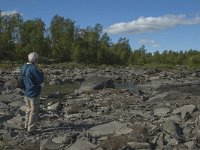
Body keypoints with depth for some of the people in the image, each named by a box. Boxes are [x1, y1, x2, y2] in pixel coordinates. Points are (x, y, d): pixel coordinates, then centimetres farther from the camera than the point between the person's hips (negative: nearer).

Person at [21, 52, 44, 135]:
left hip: (26, 92, 8)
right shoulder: (33, 69, -25)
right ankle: (31, 129, 14)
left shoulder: (24, 67, 1)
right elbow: (40, 80, -18)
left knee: (29, 109, 22)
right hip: (33, 94, -8)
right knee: (34, 112, 5)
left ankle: (27, 126, 35)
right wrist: (41, 73, 0)